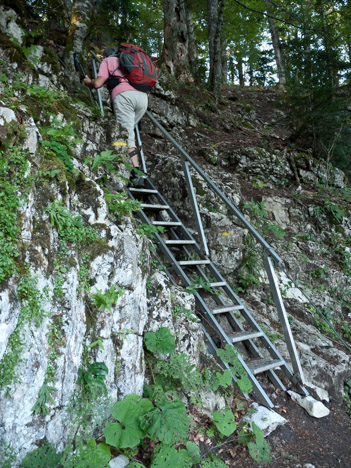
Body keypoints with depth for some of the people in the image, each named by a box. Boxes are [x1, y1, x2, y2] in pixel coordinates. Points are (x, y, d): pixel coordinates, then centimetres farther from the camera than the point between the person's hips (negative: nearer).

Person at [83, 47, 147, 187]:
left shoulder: (107, 61, 23)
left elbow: (97, 84, 9)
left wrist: (88, 83, 33)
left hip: (124, 95, -5)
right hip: (143, 96, 6)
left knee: (126, 135, -11)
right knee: (128, 130, 15)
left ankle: (137, 174, -24)